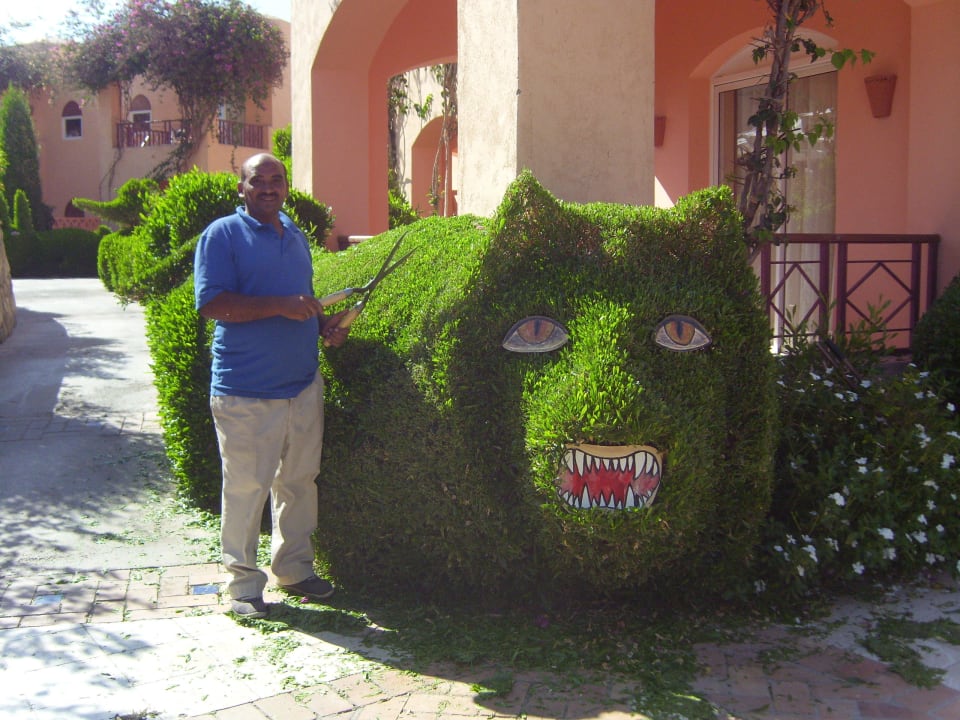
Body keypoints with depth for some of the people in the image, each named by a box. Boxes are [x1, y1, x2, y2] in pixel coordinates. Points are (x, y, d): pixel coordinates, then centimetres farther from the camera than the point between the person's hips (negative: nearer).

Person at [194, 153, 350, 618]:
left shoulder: (296, 236, 16)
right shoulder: (222, 235, -7)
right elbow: (211, 303, -17)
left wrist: (324, 325, 6)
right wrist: (280, 306, -23)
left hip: (304, 384, 7)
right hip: (246, 391, -7)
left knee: (299, 481, 14)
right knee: (246, 488, 0)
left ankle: (294, 568, 29)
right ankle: (244, 583, 14)